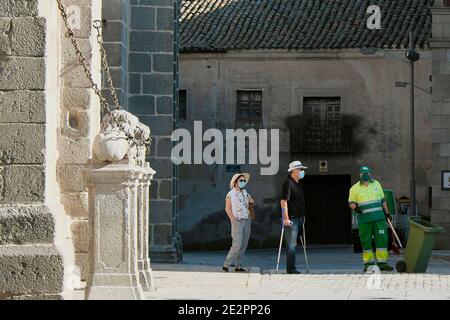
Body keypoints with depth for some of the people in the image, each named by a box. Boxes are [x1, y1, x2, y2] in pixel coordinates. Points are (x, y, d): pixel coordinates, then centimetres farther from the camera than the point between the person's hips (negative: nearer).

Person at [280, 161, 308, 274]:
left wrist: (303, 216, 24)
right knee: (291, 245, -7)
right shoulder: (288, 184, -13)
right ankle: (291, 269, -4)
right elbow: (284, 202, -19)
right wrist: (286, 218, -24)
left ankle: (291, 268, 19)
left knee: (293, 245, 13)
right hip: (291, 218, -9)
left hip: (299, 218, 9)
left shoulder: (299, 184, 15)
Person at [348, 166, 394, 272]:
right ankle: (368, 263, 11)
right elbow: (351, 202, 4)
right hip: (364, 219, -2)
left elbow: (383, 200, 18)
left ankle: (382, 263, 0)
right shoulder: (355, 188, 3)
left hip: (379, 218, 2)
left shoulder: (376, 184, 12)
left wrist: (387, 212, 16)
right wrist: (355, 207, -17)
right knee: (366, 241, 1)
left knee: (382, 239, -3)